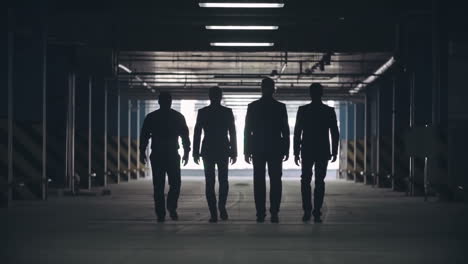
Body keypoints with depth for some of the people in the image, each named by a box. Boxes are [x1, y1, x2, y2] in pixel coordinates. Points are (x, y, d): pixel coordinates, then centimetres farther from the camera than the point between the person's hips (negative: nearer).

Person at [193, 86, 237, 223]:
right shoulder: (228, 112, -2)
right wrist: (234, 153, 4)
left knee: (210, 183, 3)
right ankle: (222, 206, -6)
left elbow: (197, 133, -2)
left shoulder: (202, 112, -2)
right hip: (223, 151, 0)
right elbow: (232, 134, -1)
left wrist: (195, 153, 3)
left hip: (208, 151, 0)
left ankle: (214, 214, -3)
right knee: (223, 180, 15)